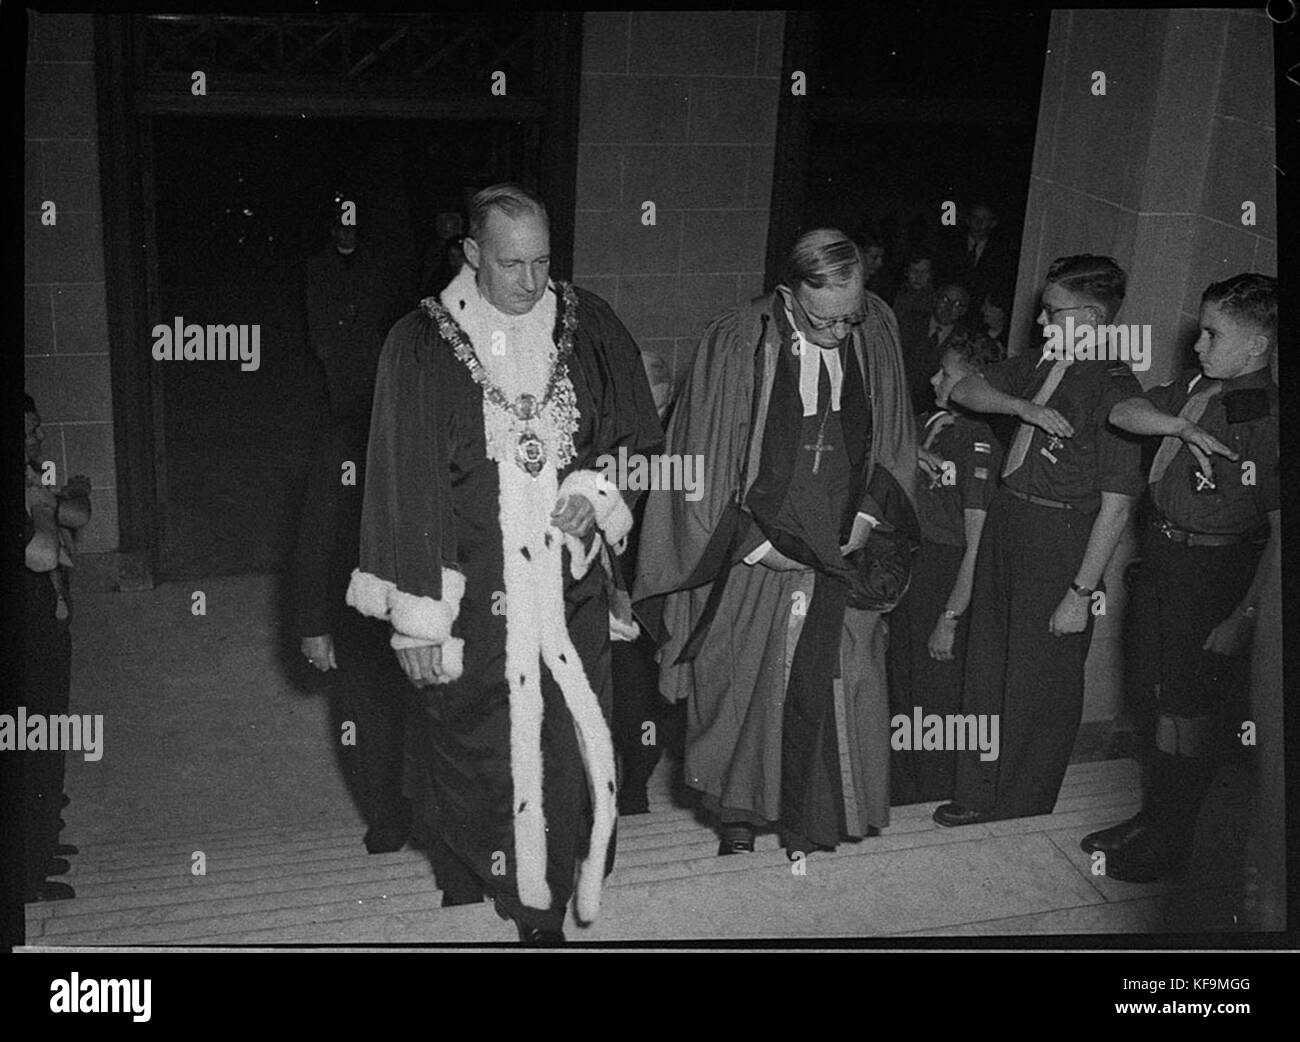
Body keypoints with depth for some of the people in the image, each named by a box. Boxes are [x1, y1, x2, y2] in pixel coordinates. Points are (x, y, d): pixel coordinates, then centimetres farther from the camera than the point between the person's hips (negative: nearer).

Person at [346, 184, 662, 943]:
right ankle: (471, 907, 25)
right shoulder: (423, 345, -6)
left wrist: (598, 494, -8)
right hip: (469, 593, -2)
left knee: (568, 752, 5)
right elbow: (403, 484, -6)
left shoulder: (588, 326, 2)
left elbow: (638, 438, 13)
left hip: (569, 594, 2)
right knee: (473, 760, 5)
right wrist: (417, 617, -10)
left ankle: (546, 906, 23)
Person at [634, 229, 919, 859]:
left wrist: (868, 513, -1)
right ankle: (737, 811, 28)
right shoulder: (734, 344, -14)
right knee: (742, 682, 8)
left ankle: (810, 818, 24)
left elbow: (893, 437, 10)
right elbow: (704, 459, -8)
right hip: (753, 552, -2)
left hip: (841, 553, 2)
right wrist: (754, 542, -10)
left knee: (830, 684, 5)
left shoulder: (876, 331, -3)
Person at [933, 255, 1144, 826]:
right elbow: (964, 390, 14)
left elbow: (1116, 505, -18)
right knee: (987, 666, 15)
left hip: (1061, 538, -7)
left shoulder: (1115, 389, -17)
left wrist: (1081, 593, -19)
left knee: (1040, 684, 6)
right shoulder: (1039, 366, 6)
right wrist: (1022, 407, -6)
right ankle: (979, 795, 32)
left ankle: (1021, 814, 25)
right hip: (1006, 521, 7)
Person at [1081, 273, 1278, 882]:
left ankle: (1168, 843, 19)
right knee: (1162, 692, 17)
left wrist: (1245, 615, -21)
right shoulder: (1196, 387, 5)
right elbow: (1121, 410, 3)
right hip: (1162, 552, 7)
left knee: (1189, 713, 4)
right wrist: (1179, 425, -16)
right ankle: (1152, 819, 32)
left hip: (1216, 567, -7)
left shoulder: (1269, 416, -17)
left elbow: (1280, 533, -19)